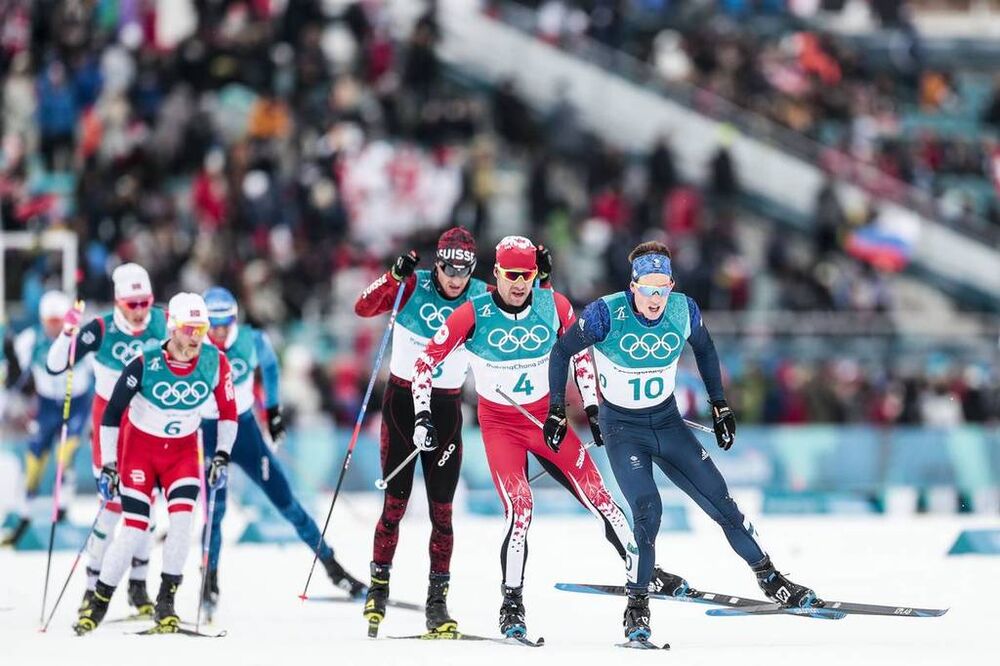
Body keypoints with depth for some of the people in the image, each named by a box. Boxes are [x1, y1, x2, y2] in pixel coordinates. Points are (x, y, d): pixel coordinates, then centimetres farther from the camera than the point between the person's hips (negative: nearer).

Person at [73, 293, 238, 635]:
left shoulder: (215, 362, -15)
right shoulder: (145, 363, -23)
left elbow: (228, 412, 2)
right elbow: (112, 412, -13)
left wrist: (222, 456, -3)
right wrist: (107, 465, -13)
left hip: (183, 450, 2)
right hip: (140, 445, -2)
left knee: (182, 516, -19)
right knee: (135, 528, -9)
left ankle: (166, 600, -8)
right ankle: (99, 601, 8)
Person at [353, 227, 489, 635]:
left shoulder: (480, 297, -3)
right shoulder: (413, 287, -9)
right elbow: (364, 308, -22)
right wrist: (395, 276, -35)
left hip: (446, 406, 2)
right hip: (402, 398, -2)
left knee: (441, 508, 0)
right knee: (395, 502, -2)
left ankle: (437, 600, 4)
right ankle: (378, 587, 12)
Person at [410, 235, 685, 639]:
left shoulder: (554, 306, -10)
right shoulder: (473, 315, -17)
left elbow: (579, 353, 7)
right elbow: (427, 361, -10)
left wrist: (593, 408, 5)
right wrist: (423, 416, -17)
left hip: (546, 416, 3)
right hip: (499, 423, -3)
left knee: (596, 495, -2)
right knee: (519, 507, -19)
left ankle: (641, 571, 15)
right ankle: (512, 605, -8)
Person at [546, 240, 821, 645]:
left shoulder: (683, 310, -12)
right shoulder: (606, 314, -22)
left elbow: (704, 349, 10)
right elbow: (562, 352, -8)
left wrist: (720, 405, 11)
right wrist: (557, 410, -9)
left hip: (667, 422, 3)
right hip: (622, 428, -3)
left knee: (719, 500, 3)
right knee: (647, 509, -22)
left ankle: (770, 579, 19)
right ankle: (637, 604, -8)